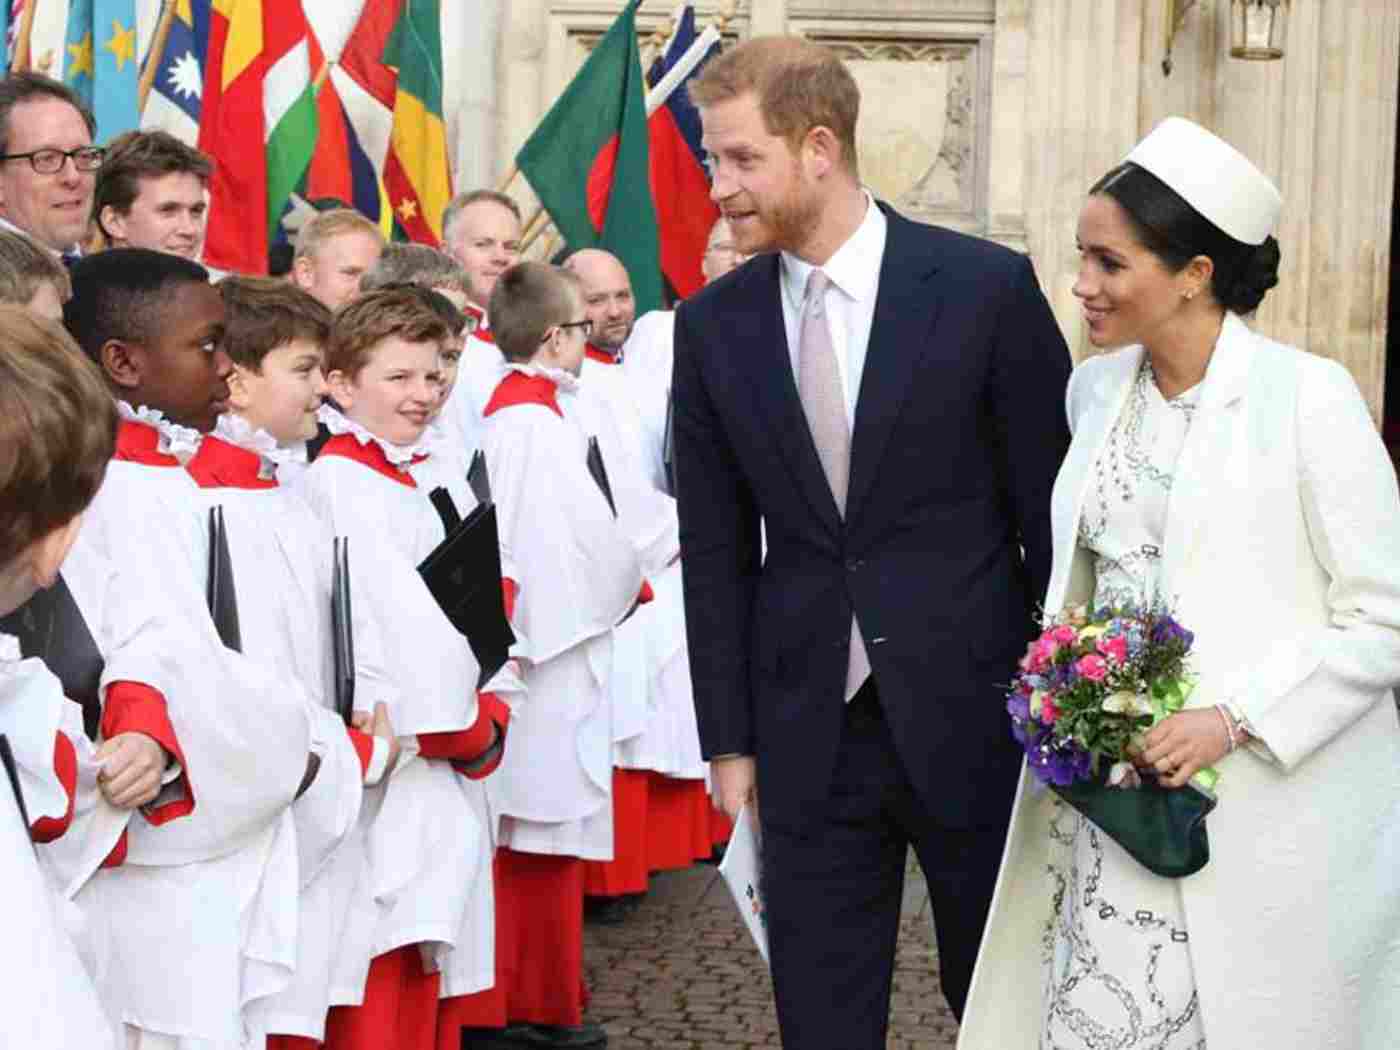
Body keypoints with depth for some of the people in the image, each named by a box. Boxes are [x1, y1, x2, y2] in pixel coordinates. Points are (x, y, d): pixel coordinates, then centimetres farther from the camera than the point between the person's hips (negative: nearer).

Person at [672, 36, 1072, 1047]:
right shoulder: (713, 326, 2)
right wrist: (729, 740, 5)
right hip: (808, 733, 2)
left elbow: (1051, 508, -2)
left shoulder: (988, 287, -7)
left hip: (974, 717, -2)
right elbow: (716, 551, 6)